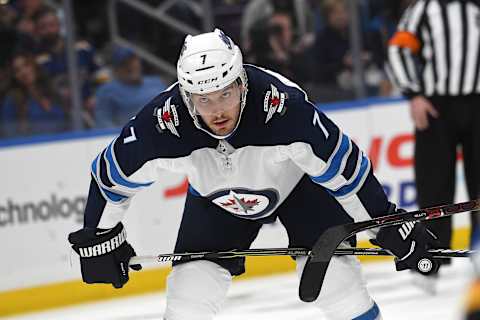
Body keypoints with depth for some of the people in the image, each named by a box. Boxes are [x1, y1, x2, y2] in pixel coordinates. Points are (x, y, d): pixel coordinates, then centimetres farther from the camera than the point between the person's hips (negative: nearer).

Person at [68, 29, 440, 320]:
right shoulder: (163, 122, -33)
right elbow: (110, 175, -15)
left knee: (332, 275, -15)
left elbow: (344, 166, -28)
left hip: (300, 182, -2)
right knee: (190, 289, -10)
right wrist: (99, 237, -6)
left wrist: (390, 225, -20)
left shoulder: (284, 105, -40)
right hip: (216, 198, 2)